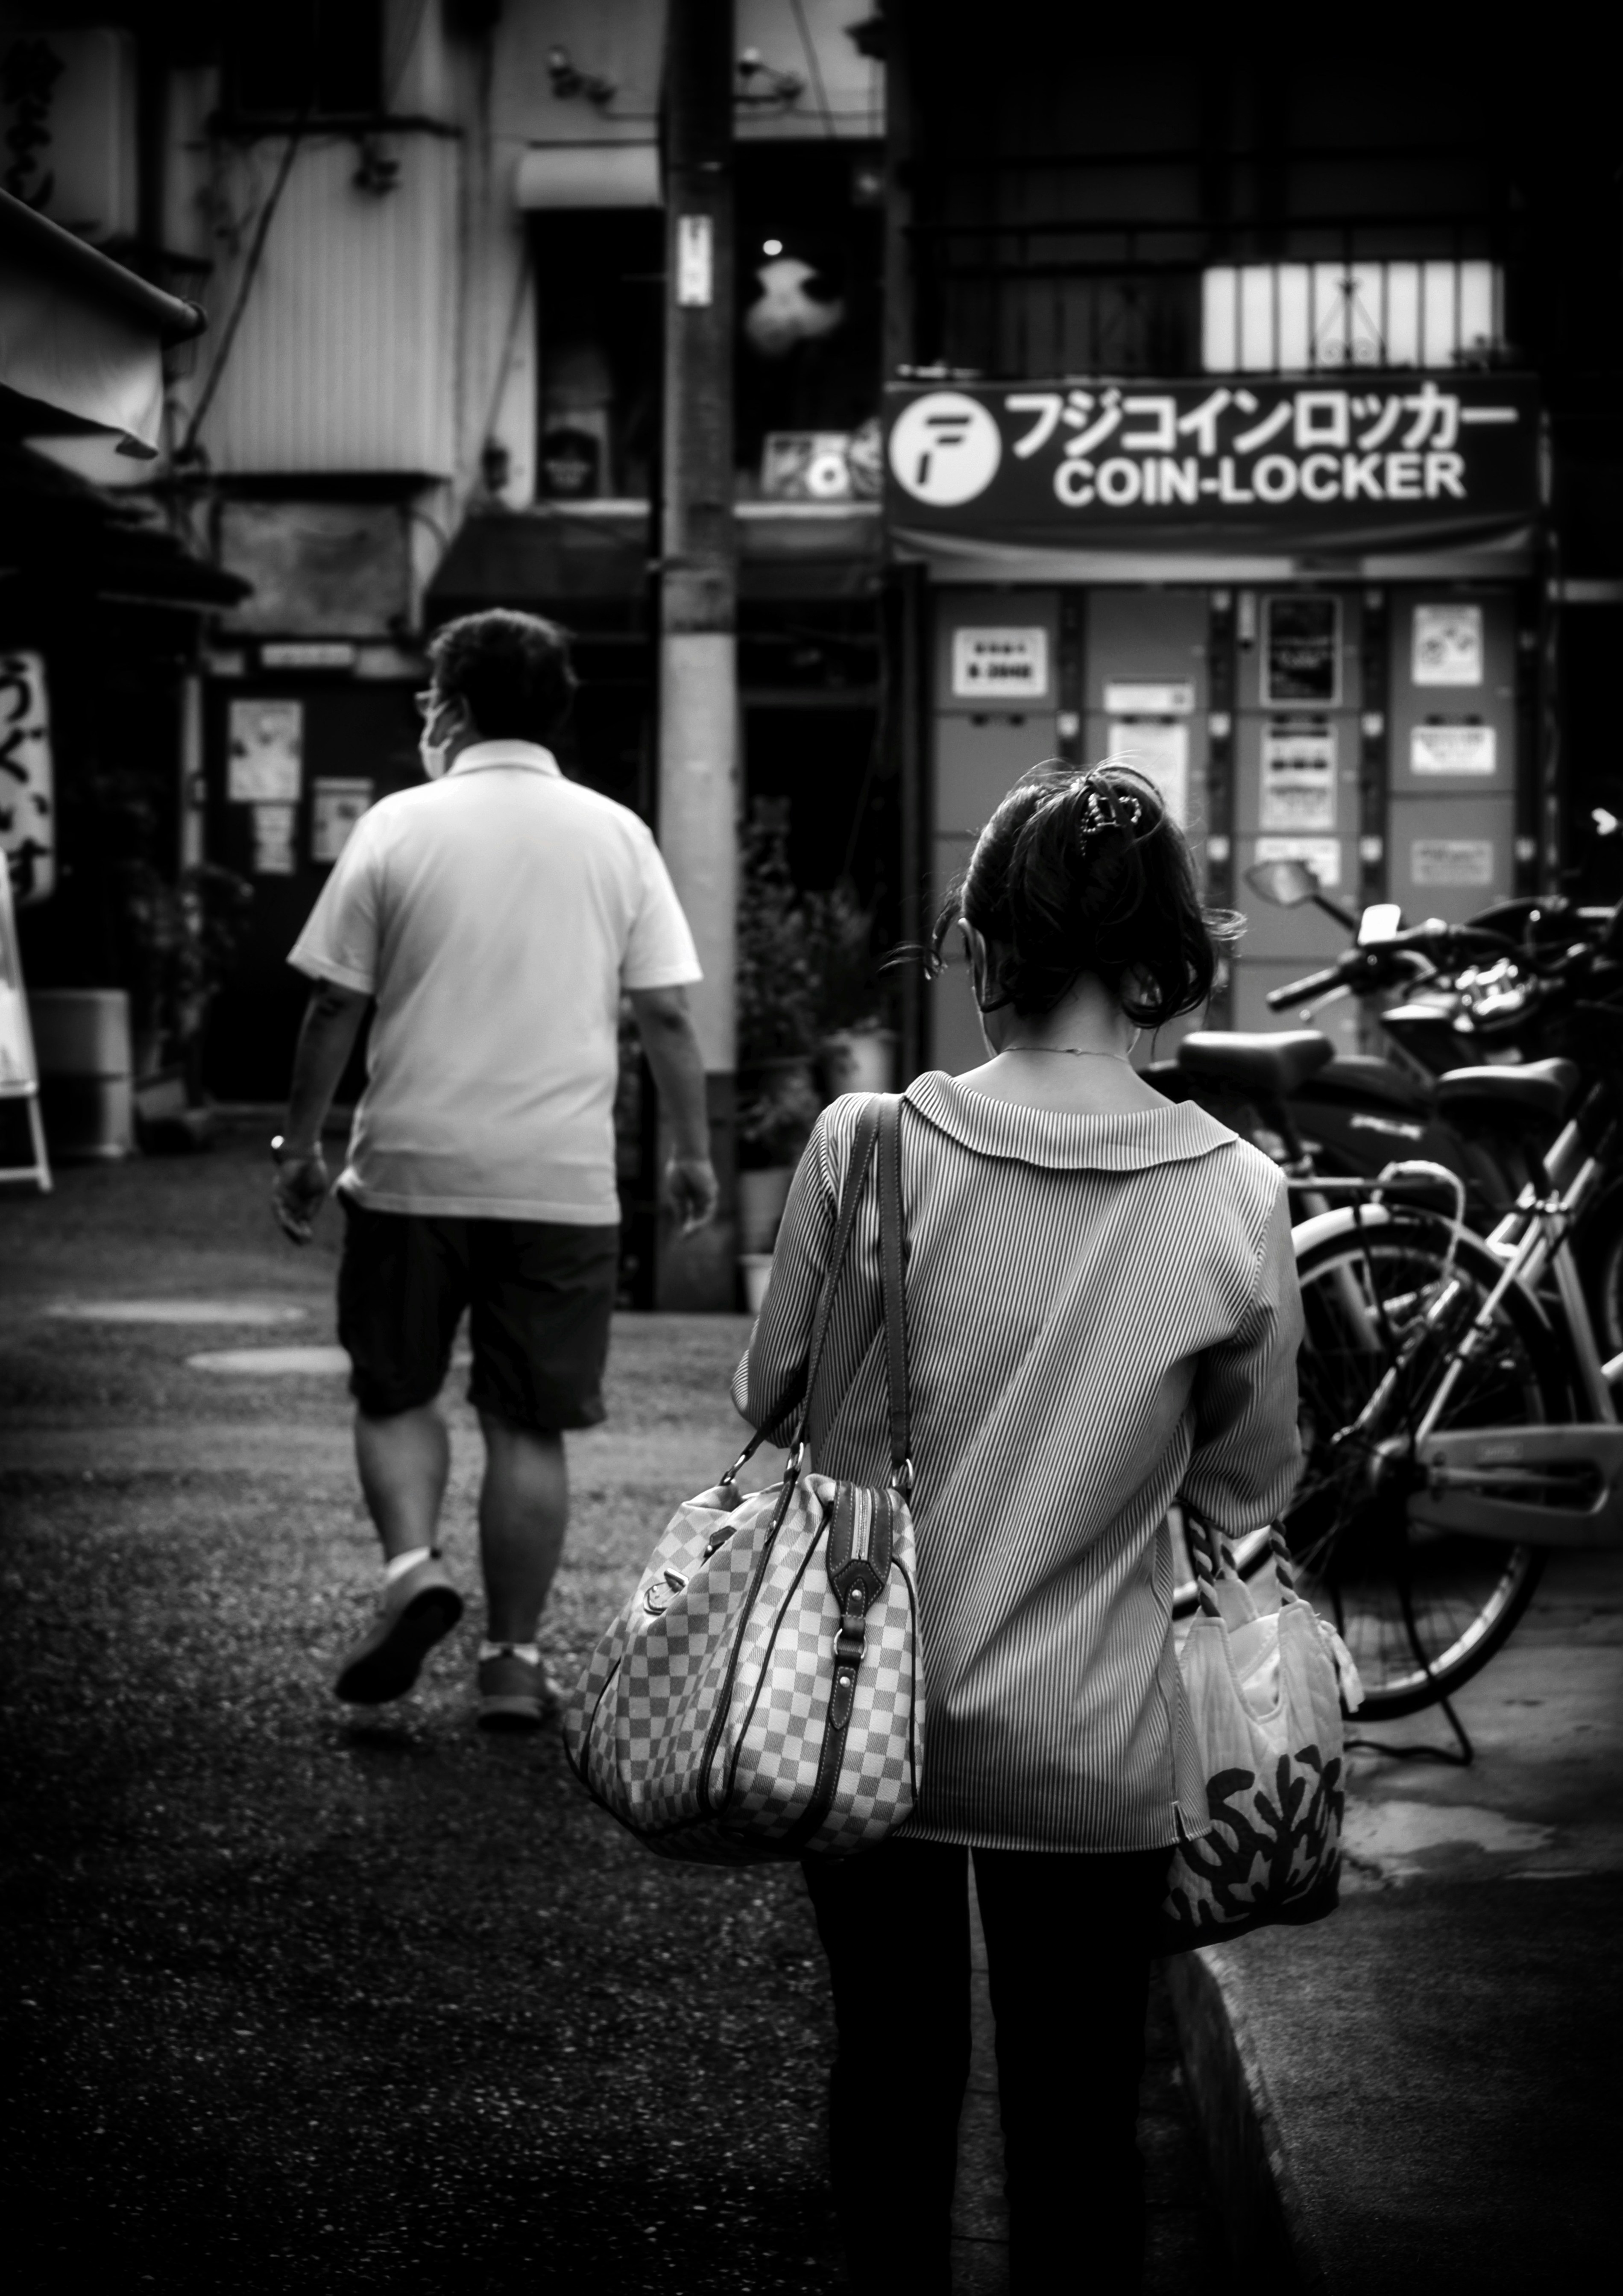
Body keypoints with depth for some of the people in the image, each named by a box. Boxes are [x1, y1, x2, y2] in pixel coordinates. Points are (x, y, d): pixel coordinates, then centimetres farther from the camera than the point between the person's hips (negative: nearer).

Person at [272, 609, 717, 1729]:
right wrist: (694, 1151, 11)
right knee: (529, 1427, 7)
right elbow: (668, 1015, 2)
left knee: (396, 1394, 16)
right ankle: (514, 1659, 9)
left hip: (411, 1171, -1)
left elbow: (335, 1006, 0)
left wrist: (301, 1143, 9)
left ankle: (413, 1566, -6)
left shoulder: (399, 828, -1)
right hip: (564, 1180, 1)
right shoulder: (616, 836, 3)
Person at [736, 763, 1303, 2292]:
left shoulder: (866, 1147, -14)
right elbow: (1250, 1487, -1)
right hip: (1093, 1747, -1)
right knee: (1078, 2120, 14)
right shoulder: (1237, 1200, -12)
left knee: (890, 2072, 21)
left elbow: (775, 1404, -2)